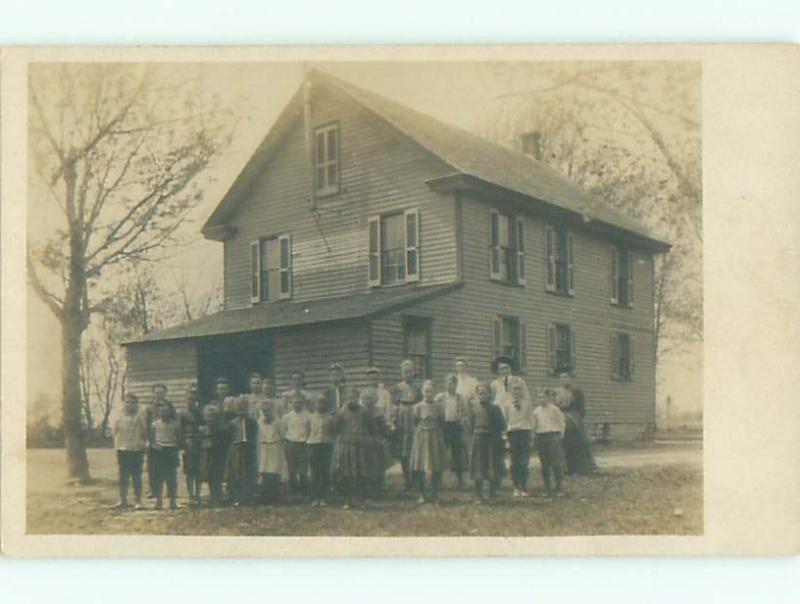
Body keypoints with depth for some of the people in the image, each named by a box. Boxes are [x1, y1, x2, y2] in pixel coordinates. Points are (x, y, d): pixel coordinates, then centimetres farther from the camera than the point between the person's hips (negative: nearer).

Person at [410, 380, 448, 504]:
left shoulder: (439, 407, 4)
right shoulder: (417, 407, 2)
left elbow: (442, 425, 7)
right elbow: (414, 424, 5)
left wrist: (445, 442, 4)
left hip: (436, 439, 1)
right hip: (421, 438, 0)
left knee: (436, 468, 1)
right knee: (419, 468, -2)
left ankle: (434, 494, 11)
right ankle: (422, 494, 11)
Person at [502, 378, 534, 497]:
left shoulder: (527, 404, 5)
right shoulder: (507, 404, 5)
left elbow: (531, 420, 6)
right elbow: (504, 421, 7)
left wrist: (531, 436, 1)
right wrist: (506, 437, 2)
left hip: (525, 432, 0)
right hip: (512, 432, 0)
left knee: (524, 461, -1)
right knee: (515, 462, 3)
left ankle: (524, 487, 7)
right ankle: (516, 487, 10)